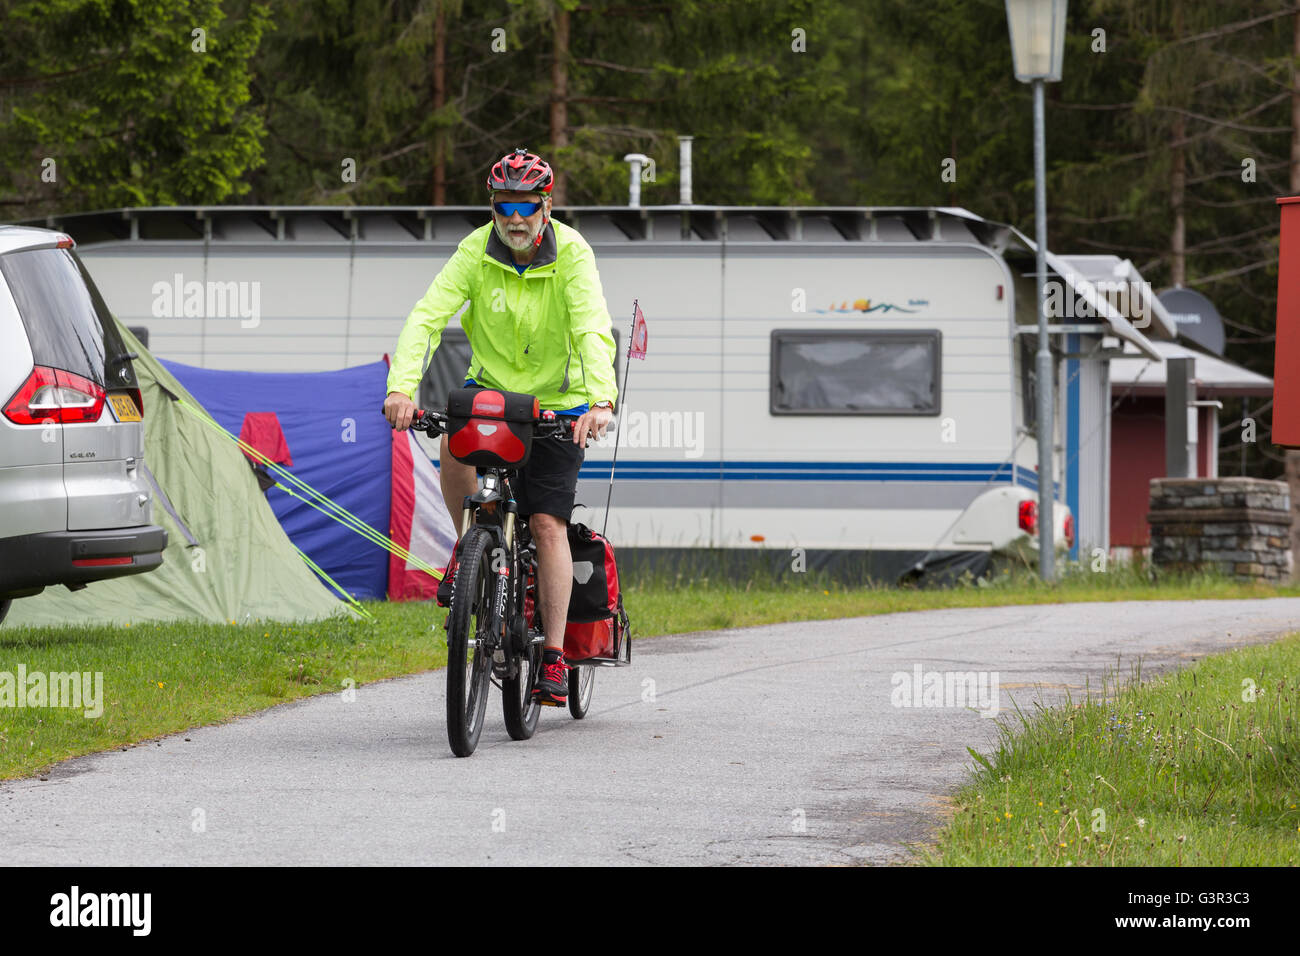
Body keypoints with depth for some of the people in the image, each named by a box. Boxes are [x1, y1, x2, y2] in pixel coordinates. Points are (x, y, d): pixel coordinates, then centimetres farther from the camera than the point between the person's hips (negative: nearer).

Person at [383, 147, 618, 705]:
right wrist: (402, 387, -40)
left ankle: (554, 658, -7)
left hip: (556, 399, -2)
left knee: (548, 526, -11)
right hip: (491, 387, 2)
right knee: (455, 444, -32)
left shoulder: (572, 255, -18)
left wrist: (601, 400, -49)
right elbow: (426, 317, -24)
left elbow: (594, 331, -31)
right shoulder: (476, 252, -14)